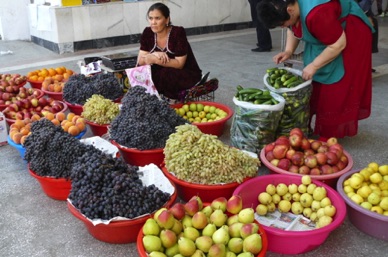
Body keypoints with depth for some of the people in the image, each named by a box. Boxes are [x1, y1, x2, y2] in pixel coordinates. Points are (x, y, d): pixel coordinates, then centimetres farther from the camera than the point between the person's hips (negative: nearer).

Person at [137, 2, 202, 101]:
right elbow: (140, 61, -6)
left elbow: (179, 64, -22)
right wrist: (154, 54, -26)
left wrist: (155, 60, -32)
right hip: (162, 73, 5)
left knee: (166, 76, -34)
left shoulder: (178, 33, -20)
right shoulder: (147, 33, -6)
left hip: (187, 74, -5)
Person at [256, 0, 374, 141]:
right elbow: (293, 29, 8)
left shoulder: (316, 15, -39)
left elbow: (338, 44, -30)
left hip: (350, 35, -8)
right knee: (316, 84, 8)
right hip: (323, 36, 9)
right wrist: (288, 51, -5)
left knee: (335, 87, -7)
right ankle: (322, 128, 19)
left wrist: (313, 66, -24)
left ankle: (330, 134, 1)